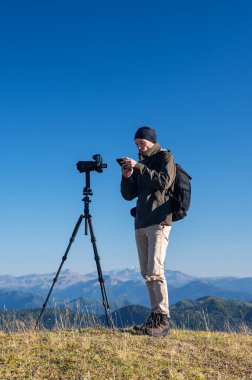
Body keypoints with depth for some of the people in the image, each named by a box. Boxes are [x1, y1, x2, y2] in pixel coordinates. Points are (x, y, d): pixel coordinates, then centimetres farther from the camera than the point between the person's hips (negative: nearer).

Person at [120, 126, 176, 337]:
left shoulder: (165, 157, 4)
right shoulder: (141, 163, 21)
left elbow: (164, 182, -14)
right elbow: (128, 195, 16)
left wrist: (139, 167, -15)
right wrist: (126, 176, -2)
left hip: (159, 221, -7)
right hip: (141, 223, 7)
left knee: (155, 270, -15)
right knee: (146, 273, 4)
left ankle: (163, 320, -12)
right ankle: (155, 316, 9)